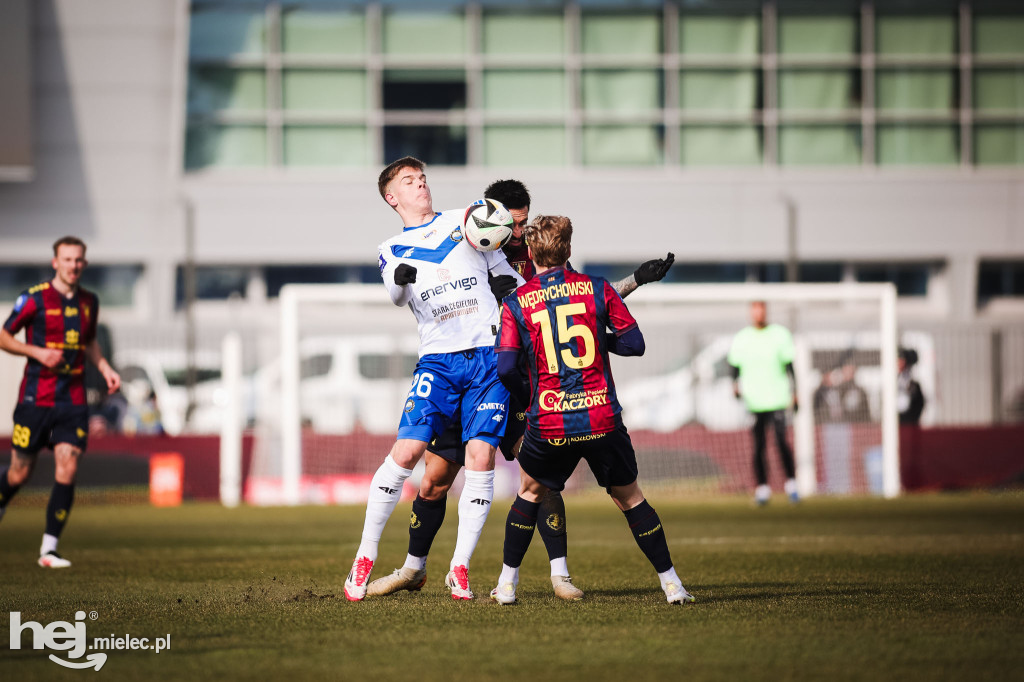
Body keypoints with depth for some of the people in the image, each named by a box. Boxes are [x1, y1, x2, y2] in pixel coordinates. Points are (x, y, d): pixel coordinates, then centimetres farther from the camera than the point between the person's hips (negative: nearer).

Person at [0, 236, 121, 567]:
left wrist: (105, 368, 10)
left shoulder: (89, 302, 10)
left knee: (67, 470, -10)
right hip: (36, 399, -3)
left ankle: (49, 549, -5)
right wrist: (39, 352, -15)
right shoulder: (34, 298, -6)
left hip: (73, 401, 3)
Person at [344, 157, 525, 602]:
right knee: (406, 452, -13)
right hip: (437, 360, -1)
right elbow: (396, 297, -8)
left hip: (488, 353, 1)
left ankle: (460, 569, -1)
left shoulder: (465, 222, 16)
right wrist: (399, 280, -30)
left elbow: (504, 272, 24)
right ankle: (365, 558, -3)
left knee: (481, 457, -9)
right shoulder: (392, 250, 12)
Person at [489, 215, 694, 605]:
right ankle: (671, 583, 11)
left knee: (530, 492, 23)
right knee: (629, 498, 14)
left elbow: (506, 368, -7)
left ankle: (506, 584, 21)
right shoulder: (598, 290, 2)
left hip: (547, 426, 0)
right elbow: (634, 344, 0)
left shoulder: (516, 304, 1)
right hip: (602, 419, 0)